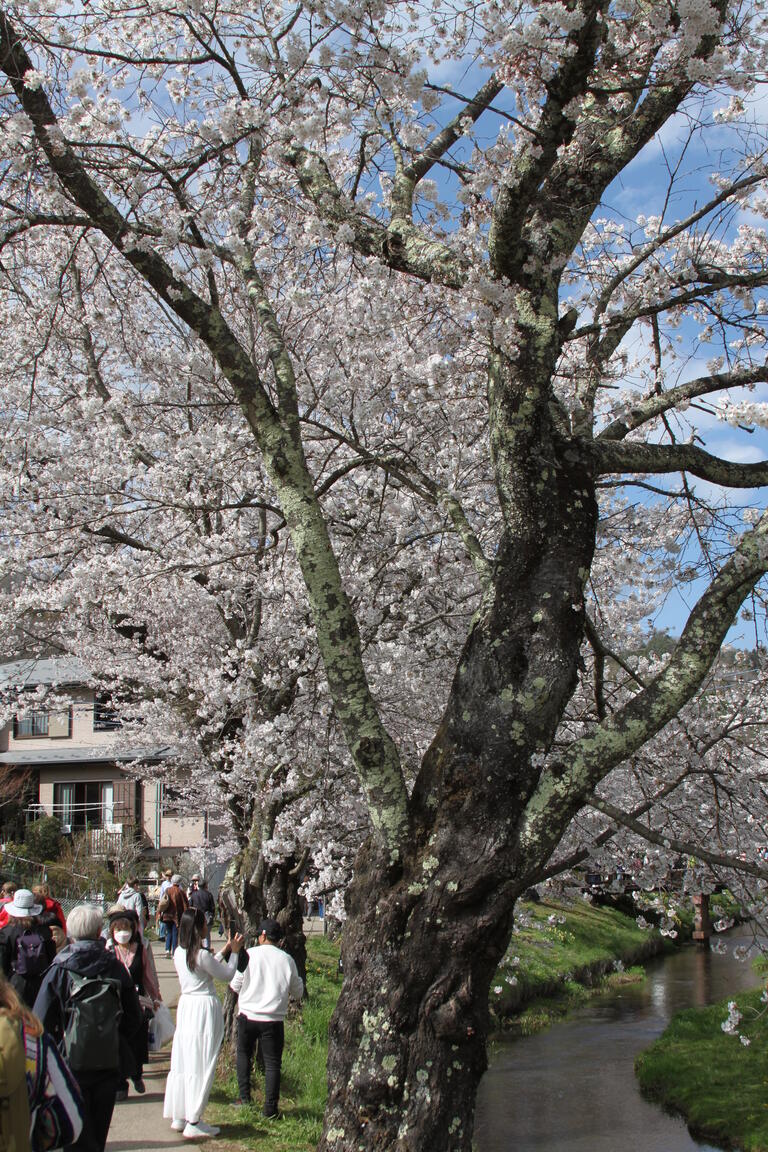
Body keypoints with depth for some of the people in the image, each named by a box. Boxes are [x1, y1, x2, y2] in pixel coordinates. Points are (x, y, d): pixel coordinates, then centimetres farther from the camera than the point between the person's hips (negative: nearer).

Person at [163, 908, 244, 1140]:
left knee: (182, 1062, 13)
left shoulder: (179, 953, 5)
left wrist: (224, 951, 23)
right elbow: (227, 974, -5)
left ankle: (178, 1117, 19)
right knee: (201, 1065, -1)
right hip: (205, 1008, -8)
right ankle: (193, 1122, 1)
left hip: (186, 1006, 8)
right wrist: (234, 952, 9)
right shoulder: (202, 955, -18)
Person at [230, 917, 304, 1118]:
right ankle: (270, 1107, 1)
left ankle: (244, 1097, 18)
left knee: (244, 1054, 21)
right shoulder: (287, 960, -1)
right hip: (274, 1019, 0)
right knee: (272, 1063, 5)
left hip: (247, 1015, 0)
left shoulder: (249, 955, -5)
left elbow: (235, 985, 1)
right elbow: (298, 992, 7)